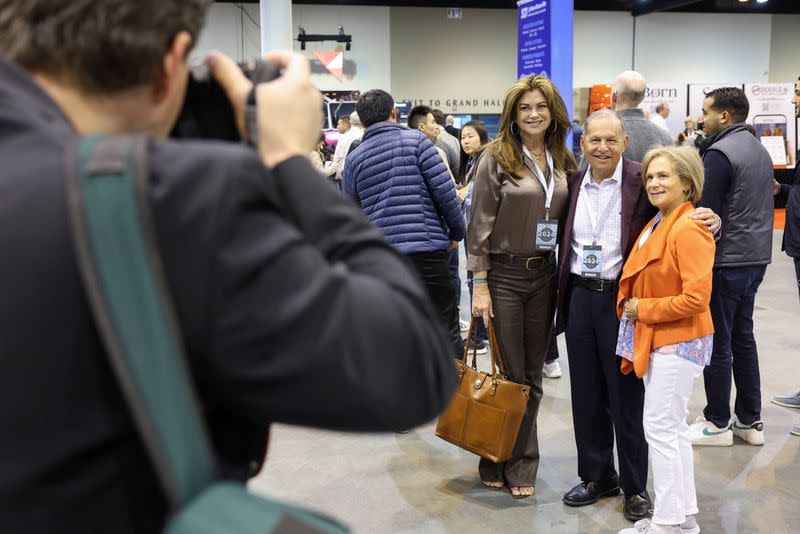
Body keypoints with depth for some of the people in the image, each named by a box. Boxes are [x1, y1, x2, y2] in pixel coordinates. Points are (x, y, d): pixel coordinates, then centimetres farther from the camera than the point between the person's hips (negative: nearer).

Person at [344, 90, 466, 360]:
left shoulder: (354, 158, 11)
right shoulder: (416, 140, -1)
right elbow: (444, 191, -7)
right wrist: (457, 232, 5)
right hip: (426, 249, -4)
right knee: (446, 328, 2)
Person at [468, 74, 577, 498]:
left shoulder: (563, 161, 8)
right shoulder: (497, 157, -7)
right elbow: (480, 224, -8)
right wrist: (480, 285, -12)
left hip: (544, 275, 5)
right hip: (503, 275, -4)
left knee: (533, 374, 10)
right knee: (510, 373, 2)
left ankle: (520, 464, 23)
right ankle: (501, 461, 17)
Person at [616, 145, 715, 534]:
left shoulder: (688, 229, -18)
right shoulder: (657, 224, 11)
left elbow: (696, 298, -24)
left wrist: (642, 309, -15)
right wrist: (632, 305, 6)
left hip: (677, 342, -10)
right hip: (656, 339, 10)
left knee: (660, 429, -4)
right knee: (672, 429, 15)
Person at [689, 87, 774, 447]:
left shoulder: (720, 153, -15)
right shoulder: (759, 149, 14)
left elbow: (705, 213, -18)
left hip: (725, 262, -9)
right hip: (755, 258, 9)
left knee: (717, 344, 0)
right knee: (743, 338, 15)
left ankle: (718, 424, 9)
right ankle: (750, 420, 22)